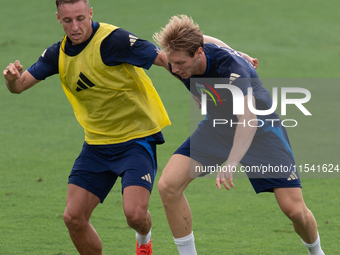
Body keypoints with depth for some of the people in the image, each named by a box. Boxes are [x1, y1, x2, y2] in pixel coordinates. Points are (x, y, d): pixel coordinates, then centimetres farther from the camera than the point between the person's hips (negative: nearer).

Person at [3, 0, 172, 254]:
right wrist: (13, 78, -21)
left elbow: (164, 59, -22)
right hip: (97, 144, 6)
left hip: (137, 136, -6)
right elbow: (20, 85, 3)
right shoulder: (59, 53, 2)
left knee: (134, 213, -21)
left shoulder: (113, 40, -19)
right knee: (74, 217, -4)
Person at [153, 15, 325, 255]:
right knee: (168, 185, -16)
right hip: (216, 126, 5)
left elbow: (248, 117, -50)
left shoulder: (231, 65, -37)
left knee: (294, 209, -12)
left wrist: (231, 162, -65)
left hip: (261, 128, -5)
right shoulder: (179, 64, -17)